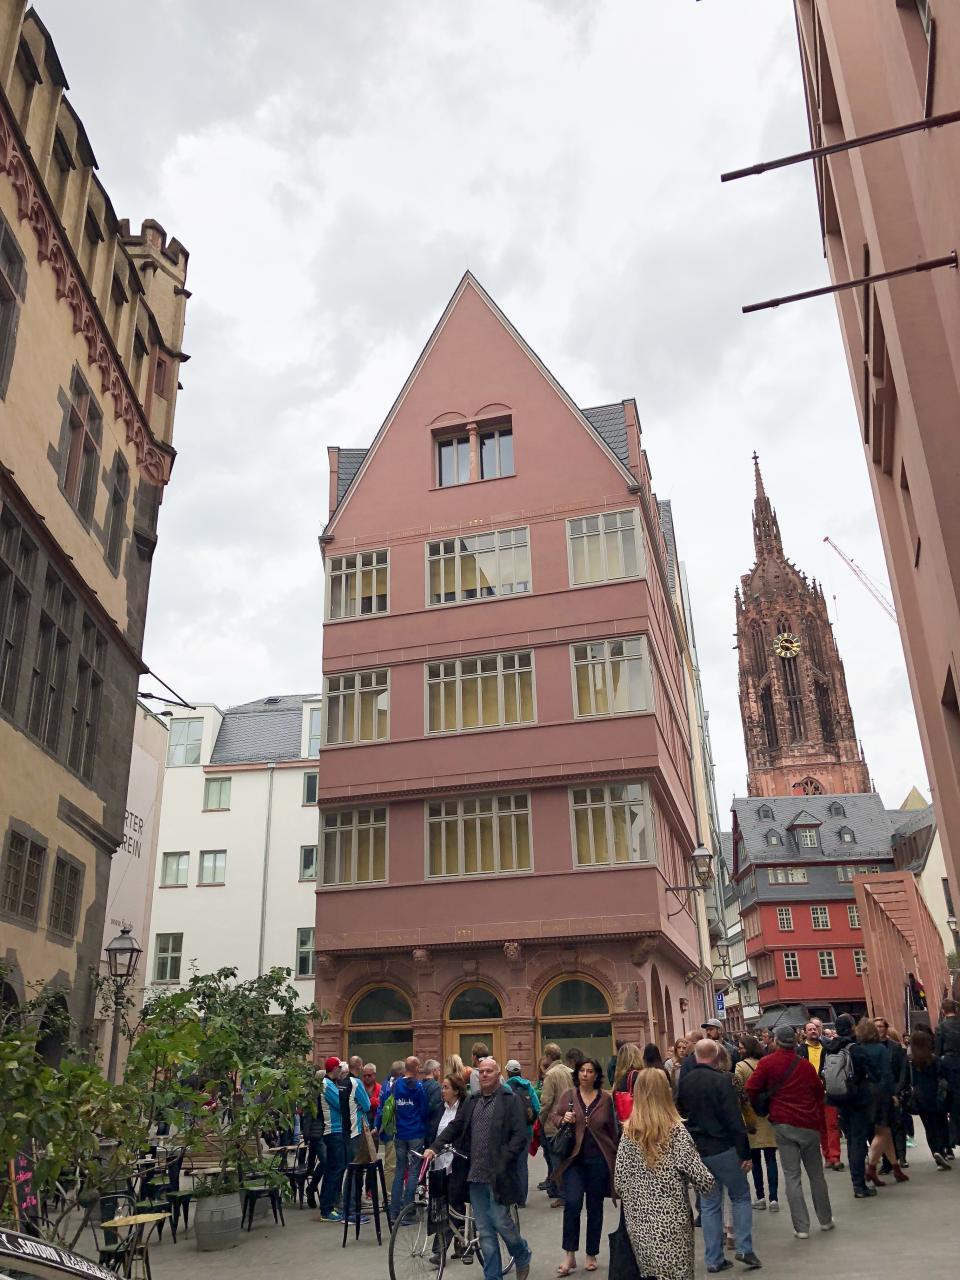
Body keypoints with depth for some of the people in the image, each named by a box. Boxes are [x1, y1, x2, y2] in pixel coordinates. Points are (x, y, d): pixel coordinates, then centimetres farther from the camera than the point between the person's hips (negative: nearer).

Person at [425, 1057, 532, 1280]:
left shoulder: (510, 1100, -5)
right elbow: (454, 1126, 11)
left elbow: (519, 1135, -10)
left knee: (501, 1222, -3)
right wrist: (435, 1147, -2)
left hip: (497, 1175, -5)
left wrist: (504, 1161, -17)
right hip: (475, 1174, 5)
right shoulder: (472, 1101, 13)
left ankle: (522, 1256, 25)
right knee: (484, 1231, 8)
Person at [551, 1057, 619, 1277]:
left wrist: (614, 1157, 10)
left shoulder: (605, 1098, -1)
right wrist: (563, 1119, -16)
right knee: (572, 1203, -13)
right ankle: (569, 1255, 0)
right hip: (574, 1159, -1)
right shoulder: (569, 1095, -1)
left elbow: (612, 1130, 7)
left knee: (595, 1208, 10)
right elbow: (554, 1116, 5)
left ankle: (592, 1255, 26)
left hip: (599, 1160, 1)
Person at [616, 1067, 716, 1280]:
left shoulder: (628, 1131, -3)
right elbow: (701, 1178, -13)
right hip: (670, 1221, -4)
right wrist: (710, 1181, 8)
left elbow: (618, 1181, -1)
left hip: (638, 1220, 4)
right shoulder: (675, 1130, -13)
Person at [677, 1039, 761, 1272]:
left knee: (709, 1204, 13)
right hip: (722, 1148, -5)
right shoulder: (721, 1080, -15)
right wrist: (745, 1153, -10)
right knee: (741, 1196, 14)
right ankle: (744, 1248, 7)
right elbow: (735, 1120, -16)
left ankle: (713, 1259, 15)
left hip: (695, 1151, 5)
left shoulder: (684, 1081, 3)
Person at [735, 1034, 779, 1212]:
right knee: (770, 1159, 6)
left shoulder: (741, 1066, -9)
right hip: (769, 1115, 3)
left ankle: (761, 1197, 13)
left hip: (751, 1116, -2)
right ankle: (773, 1198, 1)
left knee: (755, 1160, 10)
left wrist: (743, 1119, -4)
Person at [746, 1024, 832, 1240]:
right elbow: (820, 1092, 11)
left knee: (792, 1177, 2)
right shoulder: (806, 1065, 3)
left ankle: (801, 1227, 1)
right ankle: (825, 1220, 28)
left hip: (784, 1125, -2)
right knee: (816, 1174, 16)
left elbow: (751, 1090, -8)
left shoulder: (767, 1063, -5)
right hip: (810, 1125, 2)